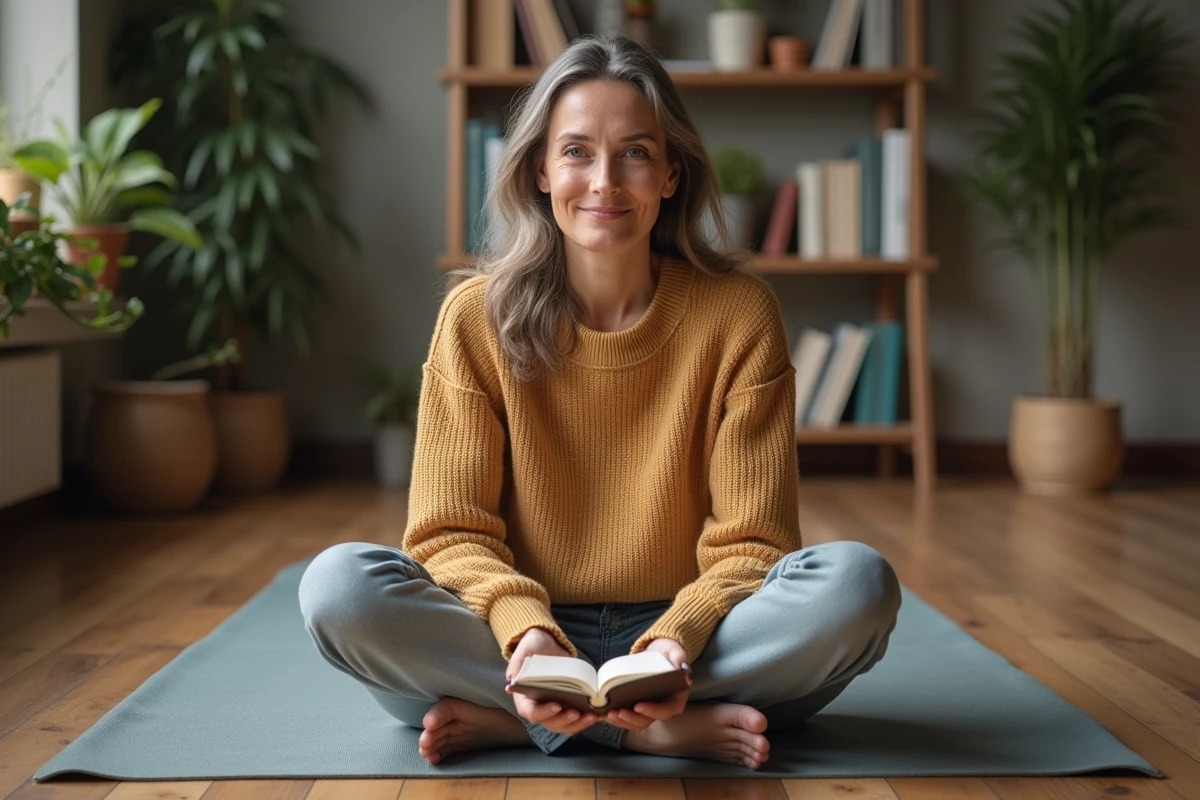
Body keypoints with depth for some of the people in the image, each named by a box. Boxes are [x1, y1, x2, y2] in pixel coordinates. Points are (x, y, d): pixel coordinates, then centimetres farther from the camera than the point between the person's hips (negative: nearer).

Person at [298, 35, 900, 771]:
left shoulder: (739, 315, -5)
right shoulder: (478, 318, -4)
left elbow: (749, 544, -6)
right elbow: (451, 532, -6)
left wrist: (679, 641, -27)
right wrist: (523, 630, -27)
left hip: (681, 636, 1)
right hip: (525, 635, 0)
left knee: (857, 581, -28)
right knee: (340, 585, -27)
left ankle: (503, 721, -23)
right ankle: (663, 731, -23)